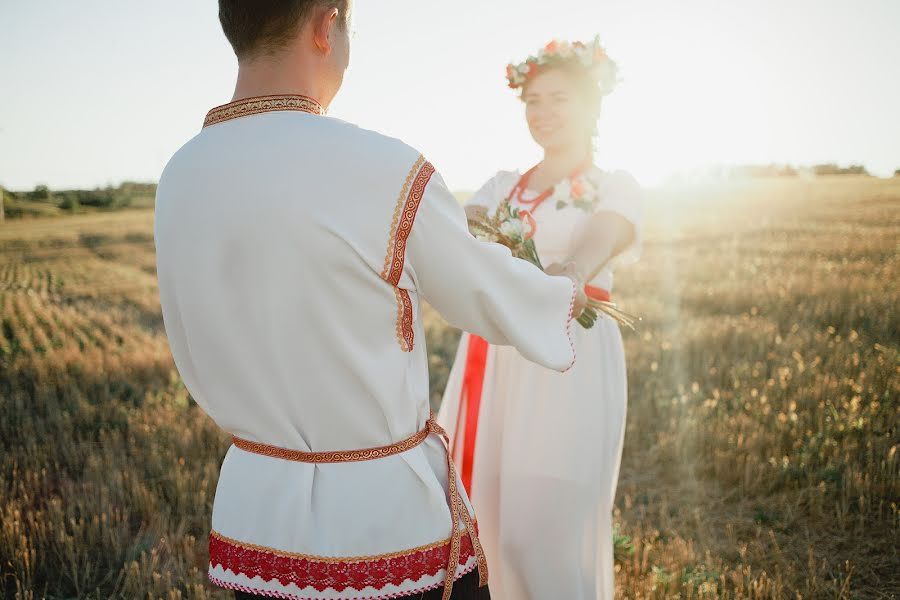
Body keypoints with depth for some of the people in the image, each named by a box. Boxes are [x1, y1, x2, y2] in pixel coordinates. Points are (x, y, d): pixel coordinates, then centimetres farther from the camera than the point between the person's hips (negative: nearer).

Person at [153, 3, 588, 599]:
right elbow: (498, 303, -7)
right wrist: (565, 291, 15)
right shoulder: (383, 169, -22)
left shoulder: (179, 175, -4)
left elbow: (201, 370, 9)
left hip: (249, 509, 6)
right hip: (386, 516, -5)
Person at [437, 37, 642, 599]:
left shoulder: (616, 187, 3)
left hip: (567, 363, -4)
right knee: (485, 517, 8)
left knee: (551, 528, -3)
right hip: (492, 360, 5)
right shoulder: (502, 185, 17)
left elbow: (584, 262, -16)